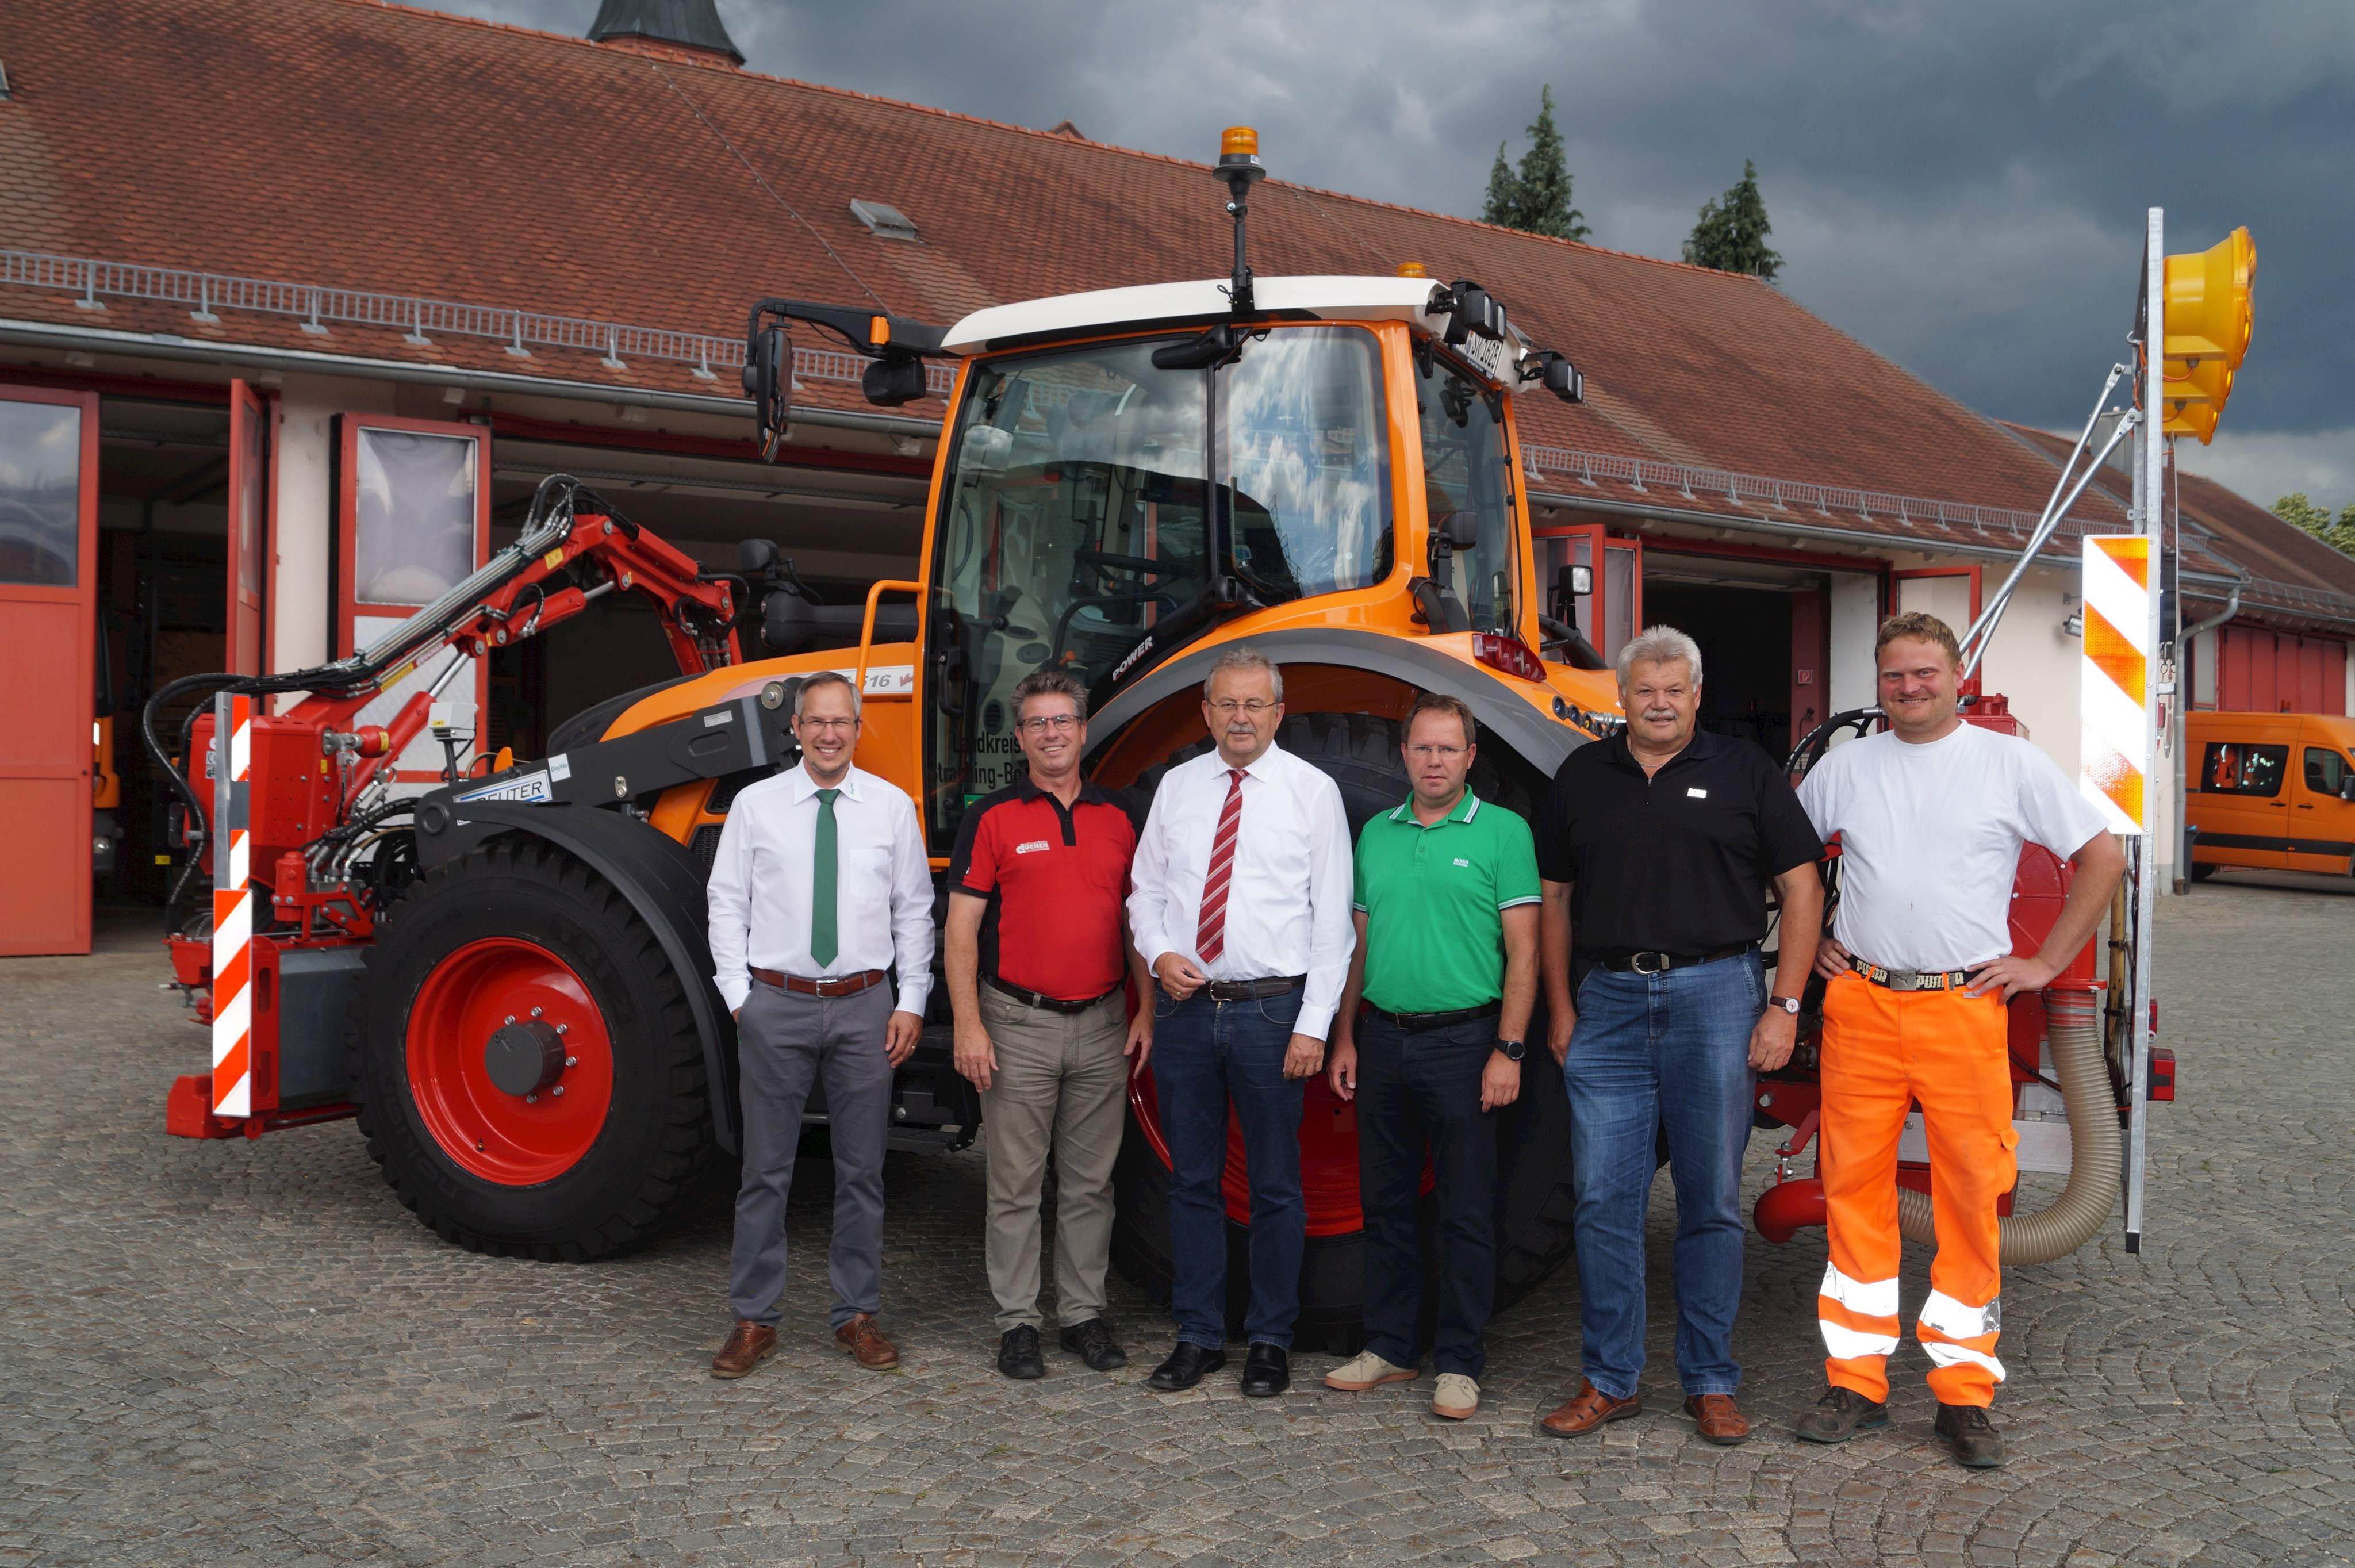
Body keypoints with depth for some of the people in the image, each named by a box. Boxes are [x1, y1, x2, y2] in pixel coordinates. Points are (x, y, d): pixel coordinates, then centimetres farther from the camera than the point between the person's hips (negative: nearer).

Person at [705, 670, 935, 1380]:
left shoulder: (892, 807, 4)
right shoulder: (755, 806, 2)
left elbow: (914, 911, 6)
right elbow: (728, 904, 4)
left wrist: (911, 1002, 1)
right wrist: (739, 997, -3)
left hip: (864, 1004, 1)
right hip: (776, 1003, -1)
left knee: (862, 1168, 8)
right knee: (766, 1169, 4)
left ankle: (857, 1315, 20)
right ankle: (755, 1320, 15)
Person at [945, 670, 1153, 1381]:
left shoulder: (1116, 819, 9)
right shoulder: (992, 818, -2)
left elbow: (1135, 922, 13)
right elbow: (961, 929, -5)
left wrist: (1146, 1009, 5)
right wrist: (968, 1025, -12)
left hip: (1101, 1026, 3)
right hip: (1019, 1024, -3)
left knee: (1091, 1182, 10)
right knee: (1016, 1184, 4)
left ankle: (1085, 1314, 21)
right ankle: (1017, 1322, 13)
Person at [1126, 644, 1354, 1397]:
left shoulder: (1313, 791, -2)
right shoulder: (1176, 786, 9)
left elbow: (1333, 915, -4)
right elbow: (1144, 888, 14)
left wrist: (1313, 1024, -10)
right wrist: (1160, 954, -6)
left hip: (1271, 1009, -3)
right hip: (1184, 1006, 3)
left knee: (1275, 1186, 5)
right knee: (1192, 1180, 11)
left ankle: (1271, 1341, 19)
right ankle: (1199, 1336, 23)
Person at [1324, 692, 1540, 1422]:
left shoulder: (1503, 832, -3)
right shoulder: (1375, 834, 11)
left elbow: (1523, 950, -6)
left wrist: (1508, 1050, -12)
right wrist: (1344, 1038, 11)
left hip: (1463, 1041, -5)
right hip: (1383, 1040, 5)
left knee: (1467, 1211, 1)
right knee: (1386, 1204, 11)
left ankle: (1460, 1363, 11)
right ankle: (1391, 1347, 23)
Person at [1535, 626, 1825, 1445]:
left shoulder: (1745, 771, 4)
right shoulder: (1583, 776, 11)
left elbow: (1801, 889, 2)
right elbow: (1557, 897, 14)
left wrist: (1785, 1006, -6)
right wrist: (1561, 1007, 6)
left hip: (1715, 996, -2)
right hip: (1607, 1001, 2)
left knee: (1712, 1199, 4)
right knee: (1603, 1199, 2)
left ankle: (1711, 1382, 16)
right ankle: (1610, 1380, 13)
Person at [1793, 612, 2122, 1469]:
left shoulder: (2010, 763, 4)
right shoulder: (1845, 766, 11)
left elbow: (2102, 856, 6)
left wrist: (2048, 962, 2)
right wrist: (1807, 943, 13)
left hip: (1966, 1006, -2)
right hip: (1860, 1006, 2)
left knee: (1971, 1195, -1)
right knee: (1855, 1189, 3)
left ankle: (1964, 1391, 10)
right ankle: (1856, 1382, 13)